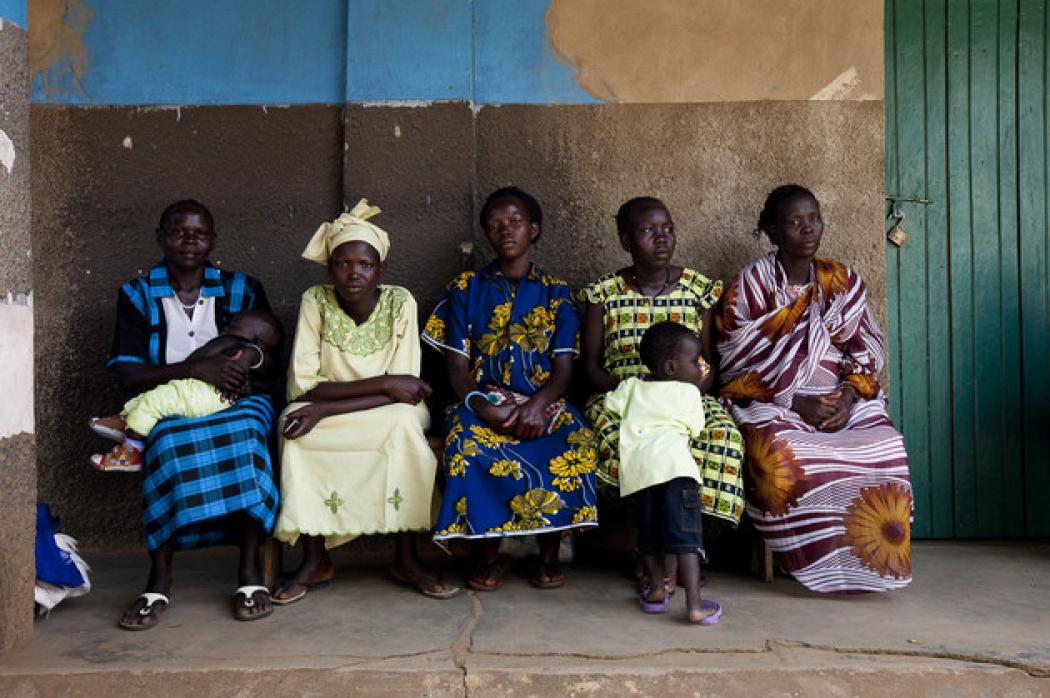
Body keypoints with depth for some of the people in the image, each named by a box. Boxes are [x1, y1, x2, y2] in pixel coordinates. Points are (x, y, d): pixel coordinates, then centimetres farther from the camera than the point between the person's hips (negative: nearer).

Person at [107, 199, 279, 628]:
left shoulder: (242, 290, 10)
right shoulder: (138, 295, 7)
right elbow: (126, 373, -5)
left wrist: (240, 368, -10)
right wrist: (195, 370, -19)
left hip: (234, 404, 0)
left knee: (243, 434, -35)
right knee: (170, 441, -35)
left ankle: (250, 572, -31)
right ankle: (160, 580, -27)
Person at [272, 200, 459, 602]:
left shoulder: (400, 303, -13)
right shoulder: (315, 301, -10)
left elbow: (402, 395, -19)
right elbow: (301, 386, -16)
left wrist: (325, 409, -29)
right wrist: (382, 384, -26)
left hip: (391, 418, -1)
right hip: (328, 418, 1)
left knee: (404, 421, -33)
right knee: (293, 420, -29)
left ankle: (406, 558, -21)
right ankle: (315, 560, -17)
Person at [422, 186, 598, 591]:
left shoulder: (556, 293, 11)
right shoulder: (466, 289, 11)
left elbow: (564, 368, 2)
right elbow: (458, 366, 4)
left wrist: (538, 405, -20)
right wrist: (483, 406, -17)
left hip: (544, 401, 1)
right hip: (483, 400, 0)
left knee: (576, 442, -31)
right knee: (467, 441, -34)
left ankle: (549, 550, -10)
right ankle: (487, 552, -12)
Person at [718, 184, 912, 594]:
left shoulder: (842, 281, 12)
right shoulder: (749, 285, 0)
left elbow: (866, 352, 10)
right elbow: (737, 368, -5)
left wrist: (848, 396, -11)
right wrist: (797, 402, -16)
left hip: (841, 399, 3)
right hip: (772, 402, -3)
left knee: (883, 447, -28)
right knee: (782, 456, -36)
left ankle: (868, 555, -6)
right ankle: (813, 559, -13)